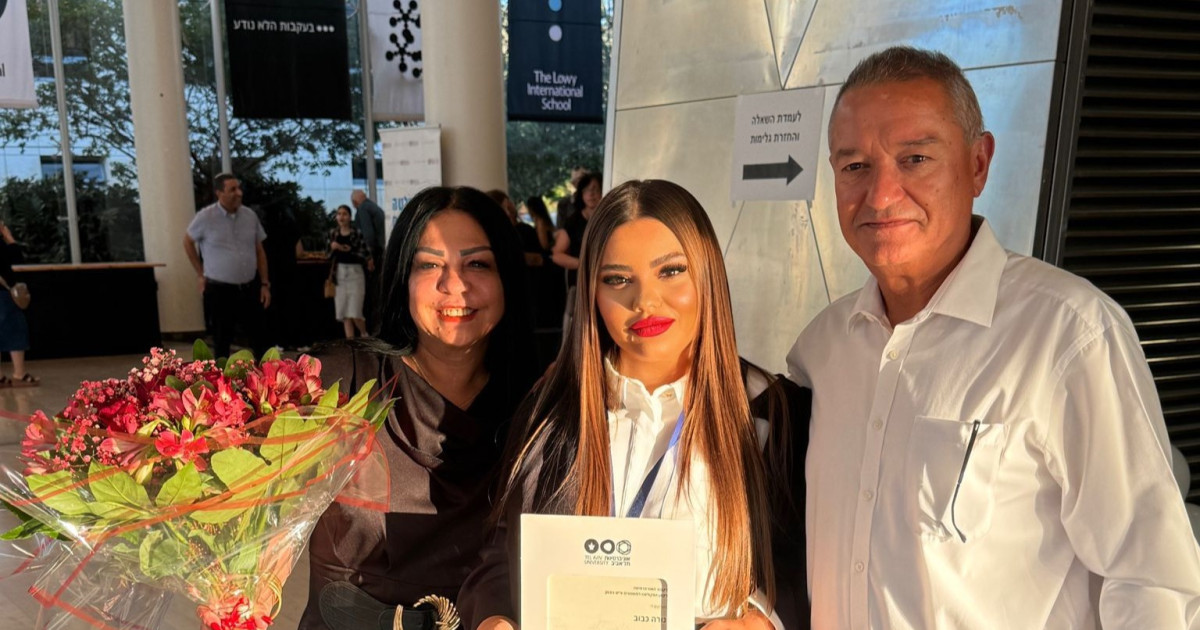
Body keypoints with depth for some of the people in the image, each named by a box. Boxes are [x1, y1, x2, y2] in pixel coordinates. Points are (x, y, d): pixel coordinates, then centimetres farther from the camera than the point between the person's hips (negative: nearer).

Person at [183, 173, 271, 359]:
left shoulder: (250, 215, 2)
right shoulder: (205, 217, -9)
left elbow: (259, 251, 8)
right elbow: (188, 242, 7)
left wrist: (265, 284, 6)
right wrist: (201, 274, 5)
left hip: (249, 288, 3)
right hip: (220, 290, -3)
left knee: (258, 336, 10)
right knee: (222, 340, 7)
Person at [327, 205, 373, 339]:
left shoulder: (357, 233, -6)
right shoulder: (333, 233, 6)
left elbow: (365, 254, -10)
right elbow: (329, 254, 8)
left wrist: (348, 250, -18)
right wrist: (332, 247, -9)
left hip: (355, 272, -4)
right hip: (339, 273, 4)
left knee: (355, 313, -7)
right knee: (343, 312, 4)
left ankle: (364, 336, 19)